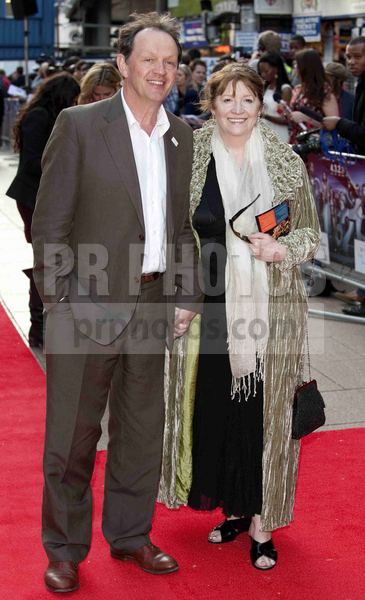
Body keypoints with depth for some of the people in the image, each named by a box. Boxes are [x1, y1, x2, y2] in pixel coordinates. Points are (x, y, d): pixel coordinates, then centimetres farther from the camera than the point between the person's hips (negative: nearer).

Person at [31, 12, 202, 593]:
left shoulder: (181, 134, 10)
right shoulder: (79, 125, -6)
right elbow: (49, 223, -7)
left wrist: (186, 295, 7)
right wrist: (59, 301, -12)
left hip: (152, 306, 5)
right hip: (88, 305, -5)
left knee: (142, 431, 15)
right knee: (72, 434, 5)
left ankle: (130, 535, 33)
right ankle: (65, 550, 22)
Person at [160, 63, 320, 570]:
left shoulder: (286, 162, 1)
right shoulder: (188, 158, 1)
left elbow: (311, 232, 6)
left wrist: (283, 249, -14)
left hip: (270, 308, -1)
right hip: (211, 307, 1)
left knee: (265, 410, 3)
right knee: (215, 405, 7)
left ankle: (261, 520, 17)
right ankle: (233, 507, 27)